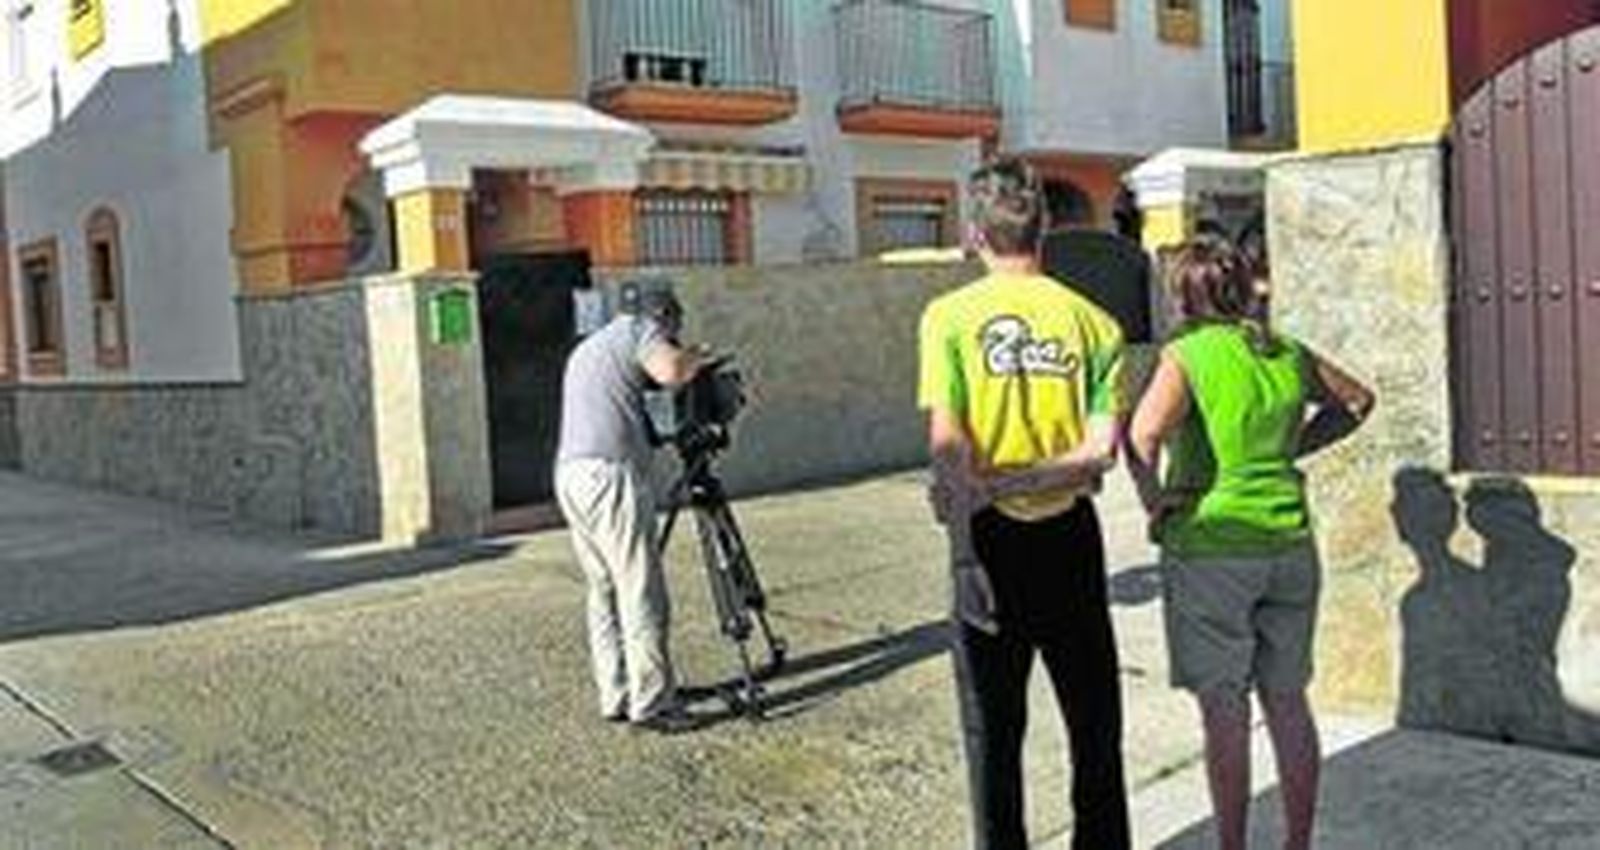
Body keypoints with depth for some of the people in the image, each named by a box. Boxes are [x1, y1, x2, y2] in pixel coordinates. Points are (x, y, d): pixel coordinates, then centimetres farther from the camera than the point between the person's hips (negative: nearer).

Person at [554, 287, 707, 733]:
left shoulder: (585, 348, 31)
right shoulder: (635, 328, 4)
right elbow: (670, 371, -15)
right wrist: (695, 357, 6)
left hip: (569, 474, 9)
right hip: (610, 474, -9)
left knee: (604, 593, 12)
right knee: (641, 595, -6)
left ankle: (615, 698, 15)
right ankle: (652, 703, -5)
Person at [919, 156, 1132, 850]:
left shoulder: (949, 314, -7)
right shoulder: (1090, 318, -2)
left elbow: (946, 443, -15)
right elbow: (1101, 449, -11)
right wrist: (1008, 483, -12)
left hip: (993, 539, -1)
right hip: (1068, 536, 2)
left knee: (993, 727, 12)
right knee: (1093, 720, 17)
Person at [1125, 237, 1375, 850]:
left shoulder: (1186, 355, -12)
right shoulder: (1287, 354, 6)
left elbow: (1143, 437, -27)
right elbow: (1356, 400, 21)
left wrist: (1154, 503, -13)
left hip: (1211, 547, -5)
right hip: (1289, 545, 5)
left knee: (1224, 713, 6)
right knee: (1288, 703, 16)